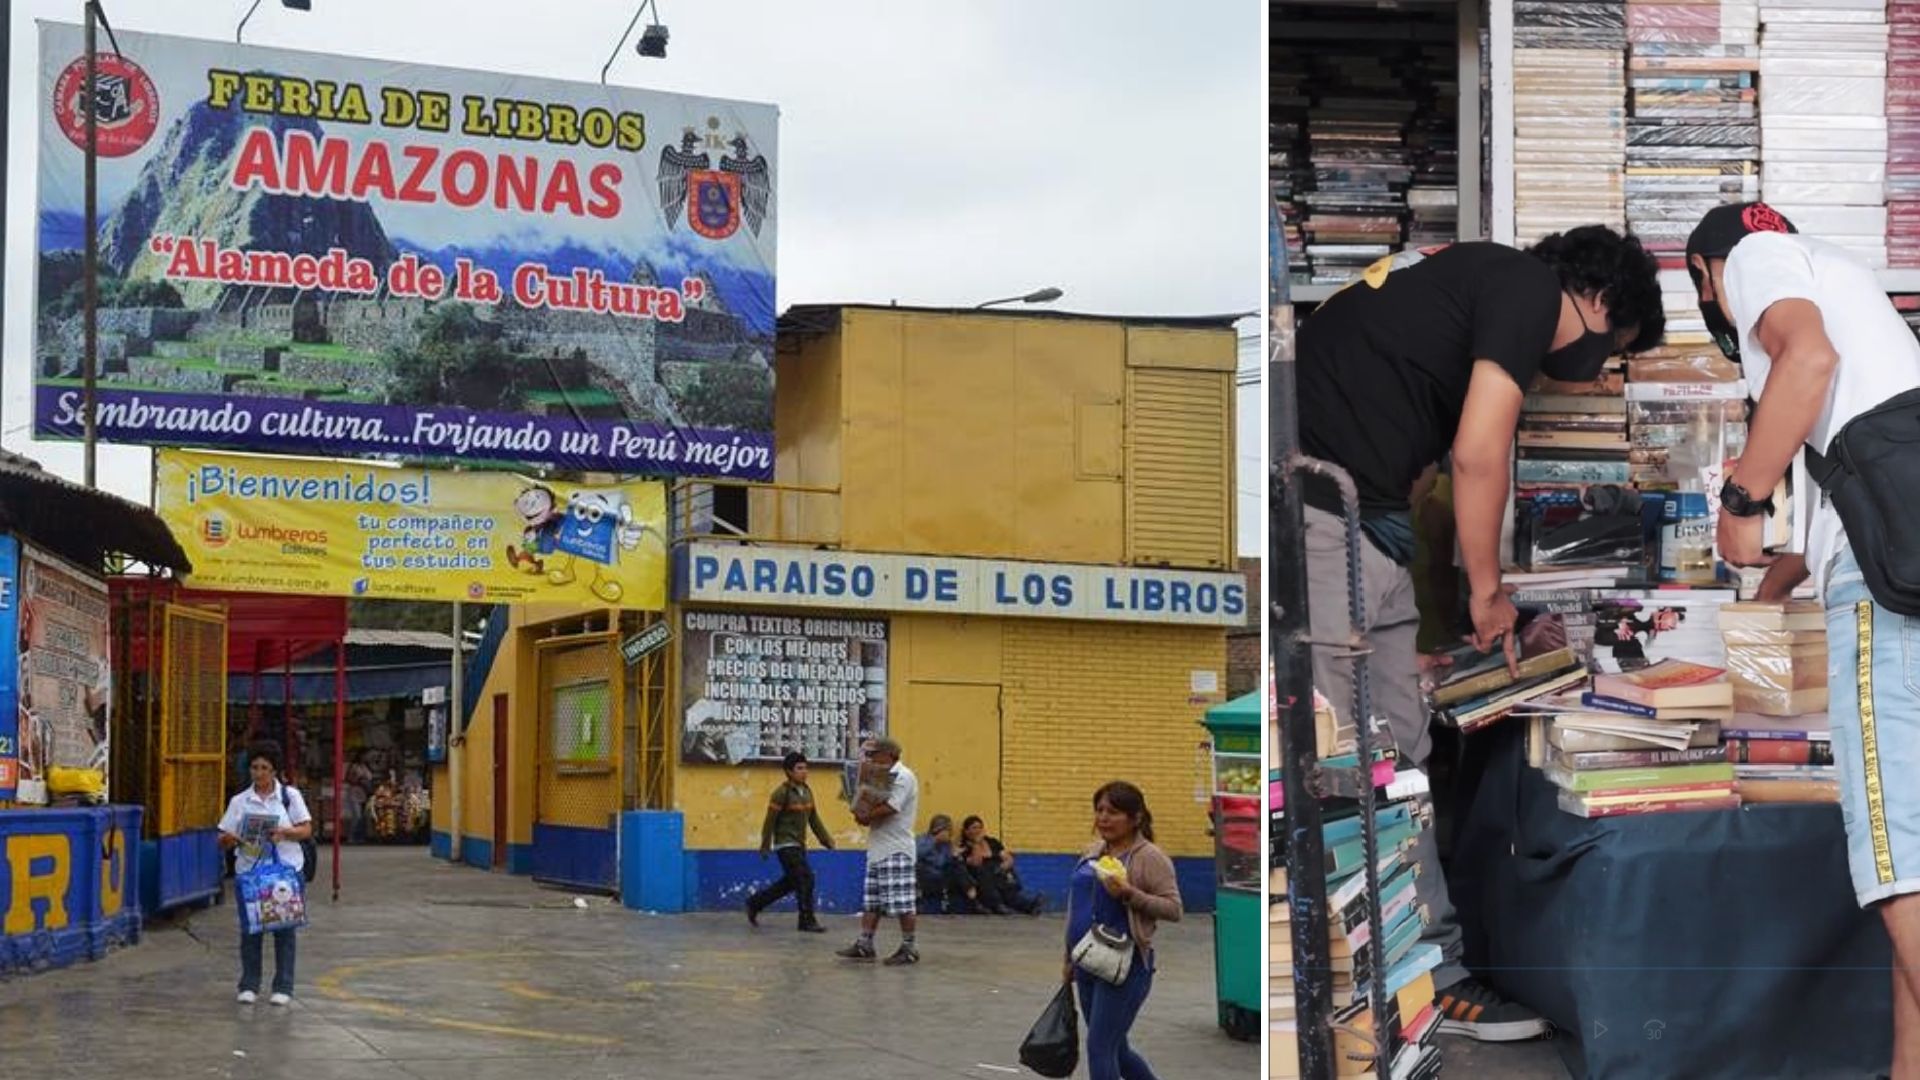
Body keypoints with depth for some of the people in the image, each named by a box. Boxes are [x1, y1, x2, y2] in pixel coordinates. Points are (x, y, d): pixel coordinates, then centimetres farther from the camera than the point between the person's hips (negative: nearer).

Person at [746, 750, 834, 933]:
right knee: (805, 878, -12)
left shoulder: (807, 791, 8)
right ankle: (807, 921, -5)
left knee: (790, 882, 14)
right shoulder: (782, 793, -15)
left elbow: (814, 819, 13)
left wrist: (826, 839, 9)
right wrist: (765, 847, -12)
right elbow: (770, 821, -13)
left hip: (799, 845, 8)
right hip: (785, 844, -8)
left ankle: (755, 903, 29)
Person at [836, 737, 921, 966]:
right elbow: (875, 806, 20)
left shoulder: (903, 776, -10)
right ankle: (864, 944, 10)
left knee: (902, 903, -6)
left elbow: (891, 807, -21)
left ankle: (909, 947, -2)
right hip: (878, 849, 10)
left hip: (896, 850, -10)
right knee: (871, 901, 8)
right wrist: (863, 813, -2)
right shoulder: (885, 776, 21)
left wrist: (866, 816, -10)